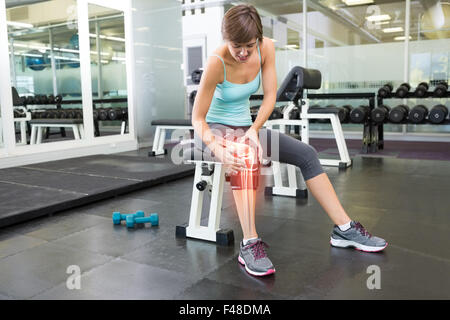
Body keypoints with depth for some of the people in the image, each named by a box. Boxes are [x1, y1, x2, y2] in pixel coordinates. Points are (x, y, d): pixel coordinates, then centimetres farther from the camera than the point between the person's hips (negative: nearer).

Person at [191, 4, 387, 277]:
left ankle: (344, 229, -2)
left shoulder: (266, 48, -10)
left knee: (306, 154, -8)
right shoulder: (217, 63, -25)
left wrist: (254, 130, -24)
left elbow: (270, 96, -8)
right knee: (247, 155, -41)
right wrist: (216, 148, -42)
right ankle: (250, 245, -40)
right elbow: (197, 118, -23)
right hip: (214, 129, -5)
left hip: (245, 126, 6)